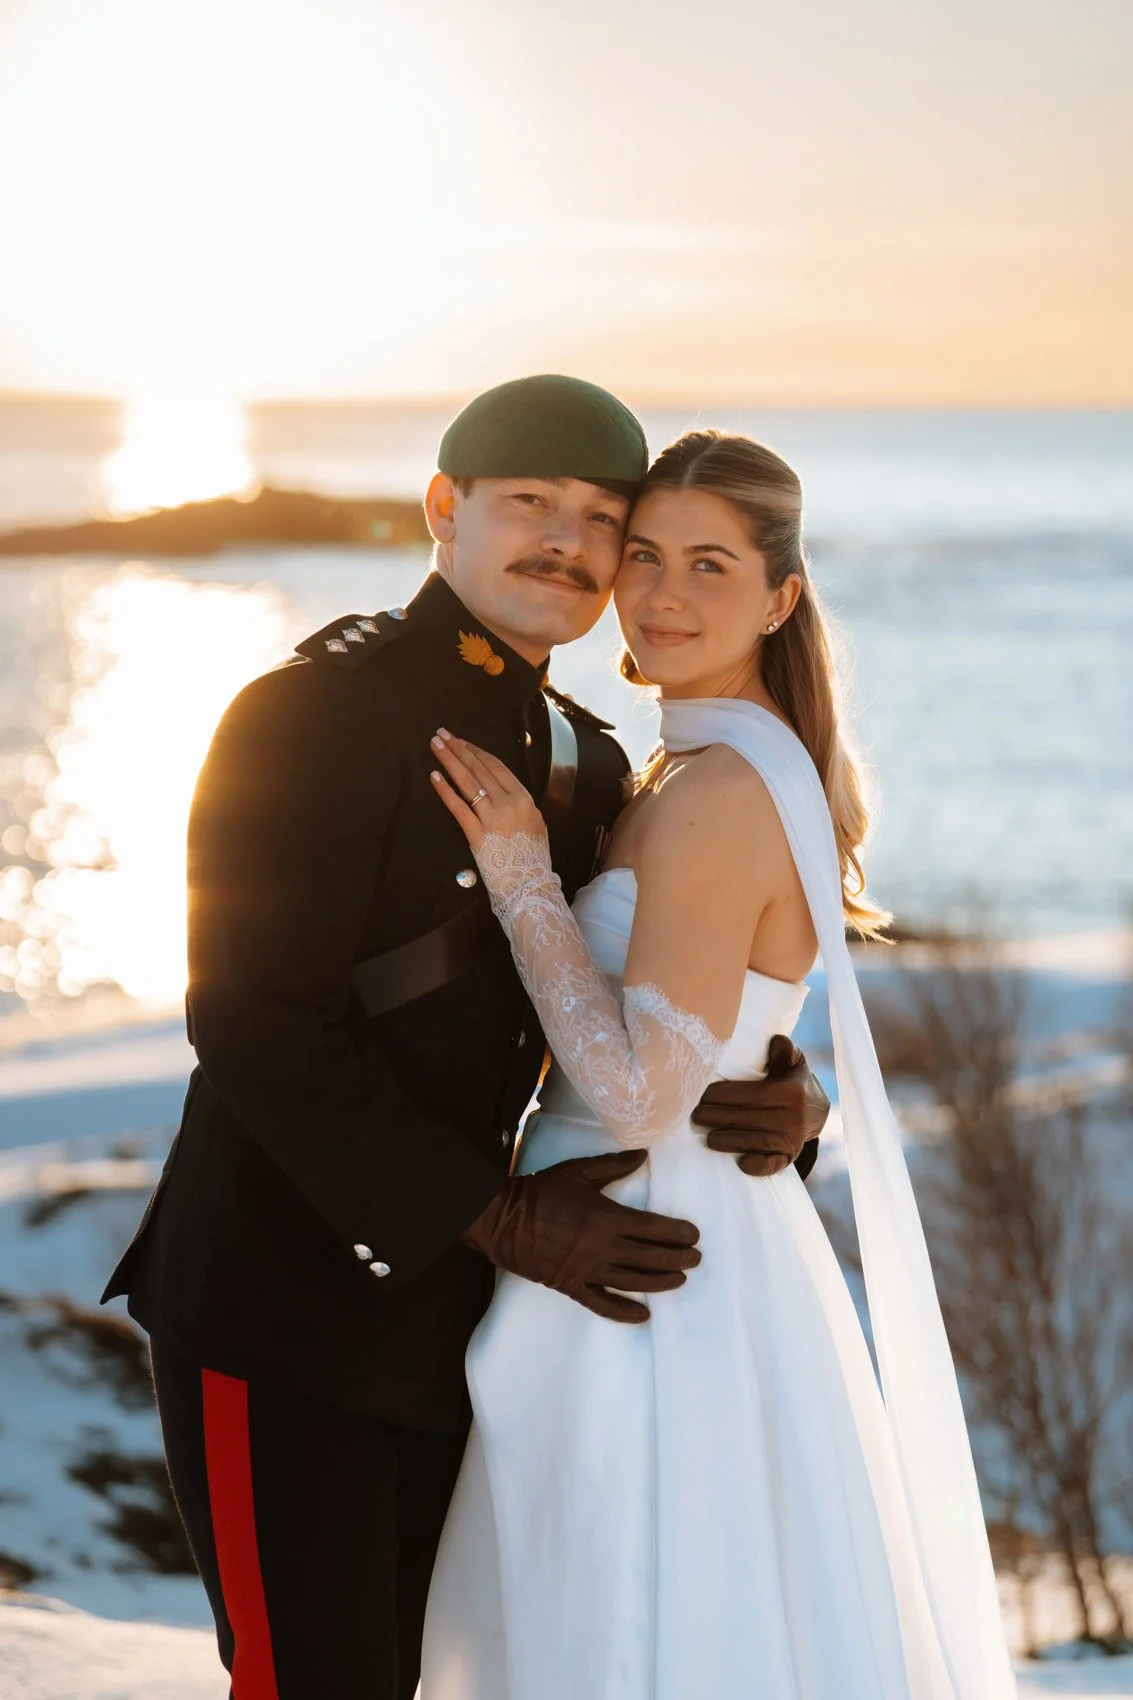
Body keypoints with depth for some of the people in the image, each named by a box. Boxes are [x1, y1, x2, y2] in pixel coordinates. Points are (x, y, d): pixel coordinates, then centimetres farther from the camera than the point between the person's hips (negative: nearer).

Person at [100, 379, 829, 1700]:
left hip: (444, 1329, 8)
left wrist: (791, 1099, -9)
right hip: (281, 1313, -8)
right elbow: (253, 1025, -20)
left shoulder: (582, 764, 12)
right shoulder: (319, 712, -13)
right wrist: (497, 1216, -21)